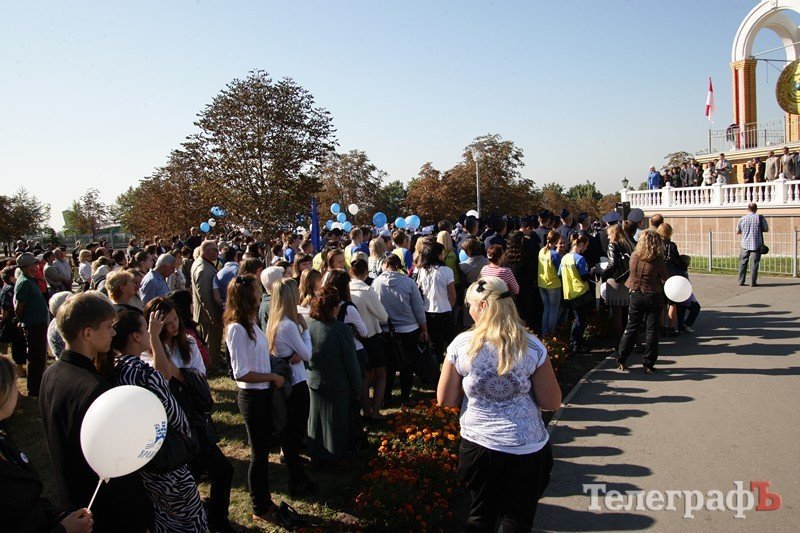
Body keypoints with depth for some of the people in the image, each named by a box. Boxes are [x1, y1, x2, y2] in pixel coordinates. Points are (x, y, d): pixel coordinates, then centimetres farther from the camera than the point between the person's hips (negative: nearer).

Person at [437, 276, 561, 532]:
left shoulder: (461, 344, -10)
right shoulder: (532, 347, -10)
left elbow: (445, 400, -3)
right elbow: (552, 403, -6)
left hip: (477, 444, 1)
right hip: (527, 449, 0)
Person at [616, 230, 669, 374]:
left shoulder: (634, 256, -8)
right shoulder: (657, 260, -15)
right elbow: (665, 278, -3)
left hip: (636, 295, 3)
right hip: (653, 296, -3)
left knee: (631, 327, 13)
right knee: (652, 330, 7)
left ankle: (621, 360, 13)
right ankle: (648, 364, 10)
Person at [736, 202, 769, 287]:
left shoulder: (742, 219, 1)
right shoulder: (760, 218, -5)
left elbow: (737, 232, 7)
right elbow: (766, 229, 2)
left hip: (745, 244, 2)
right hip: (757, 244, -2)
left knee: (743, 262, 12)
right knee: (755, 263, 2)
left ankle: (741, 281, 12)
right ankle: (753, 282, 1)